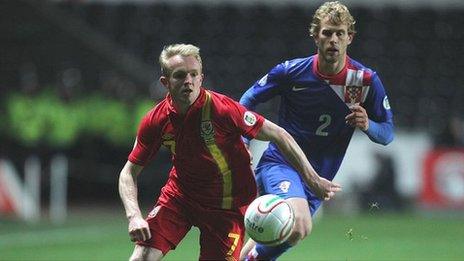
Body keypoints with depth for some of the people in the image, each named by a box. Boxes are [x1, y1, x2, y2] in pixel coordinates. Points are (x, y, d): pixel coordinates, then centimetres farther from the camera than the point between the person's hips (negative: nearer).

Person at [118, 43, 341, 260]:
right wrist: (134, 216, -19)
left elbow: (279, 136, -15)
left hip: (226, 203, -3)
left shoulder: (222, 109, -23)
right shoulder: (155, 120, -12)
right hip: (179, 194, 3)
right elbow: (129, 173, -2)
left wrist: (313, 179, -15)